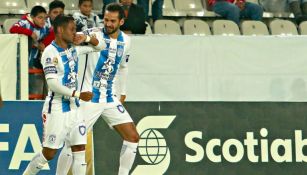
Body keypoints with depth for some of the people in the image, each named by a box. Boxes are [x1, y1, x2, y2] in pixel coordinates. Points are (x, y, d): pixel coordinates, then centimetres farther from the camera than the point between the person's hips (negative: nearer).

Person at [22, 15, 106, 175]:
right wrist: (78, 95, -24)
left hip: (72, 107, 7)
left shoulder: (72, 49, 8)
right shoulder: (51, 52, -15)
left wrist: (87, 38, -2)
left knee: (80, 148, 0)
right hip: (56, 108, -7)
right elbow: (52, 83, -23)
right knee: (49, 153, -1)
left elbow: (100, 46, 18)